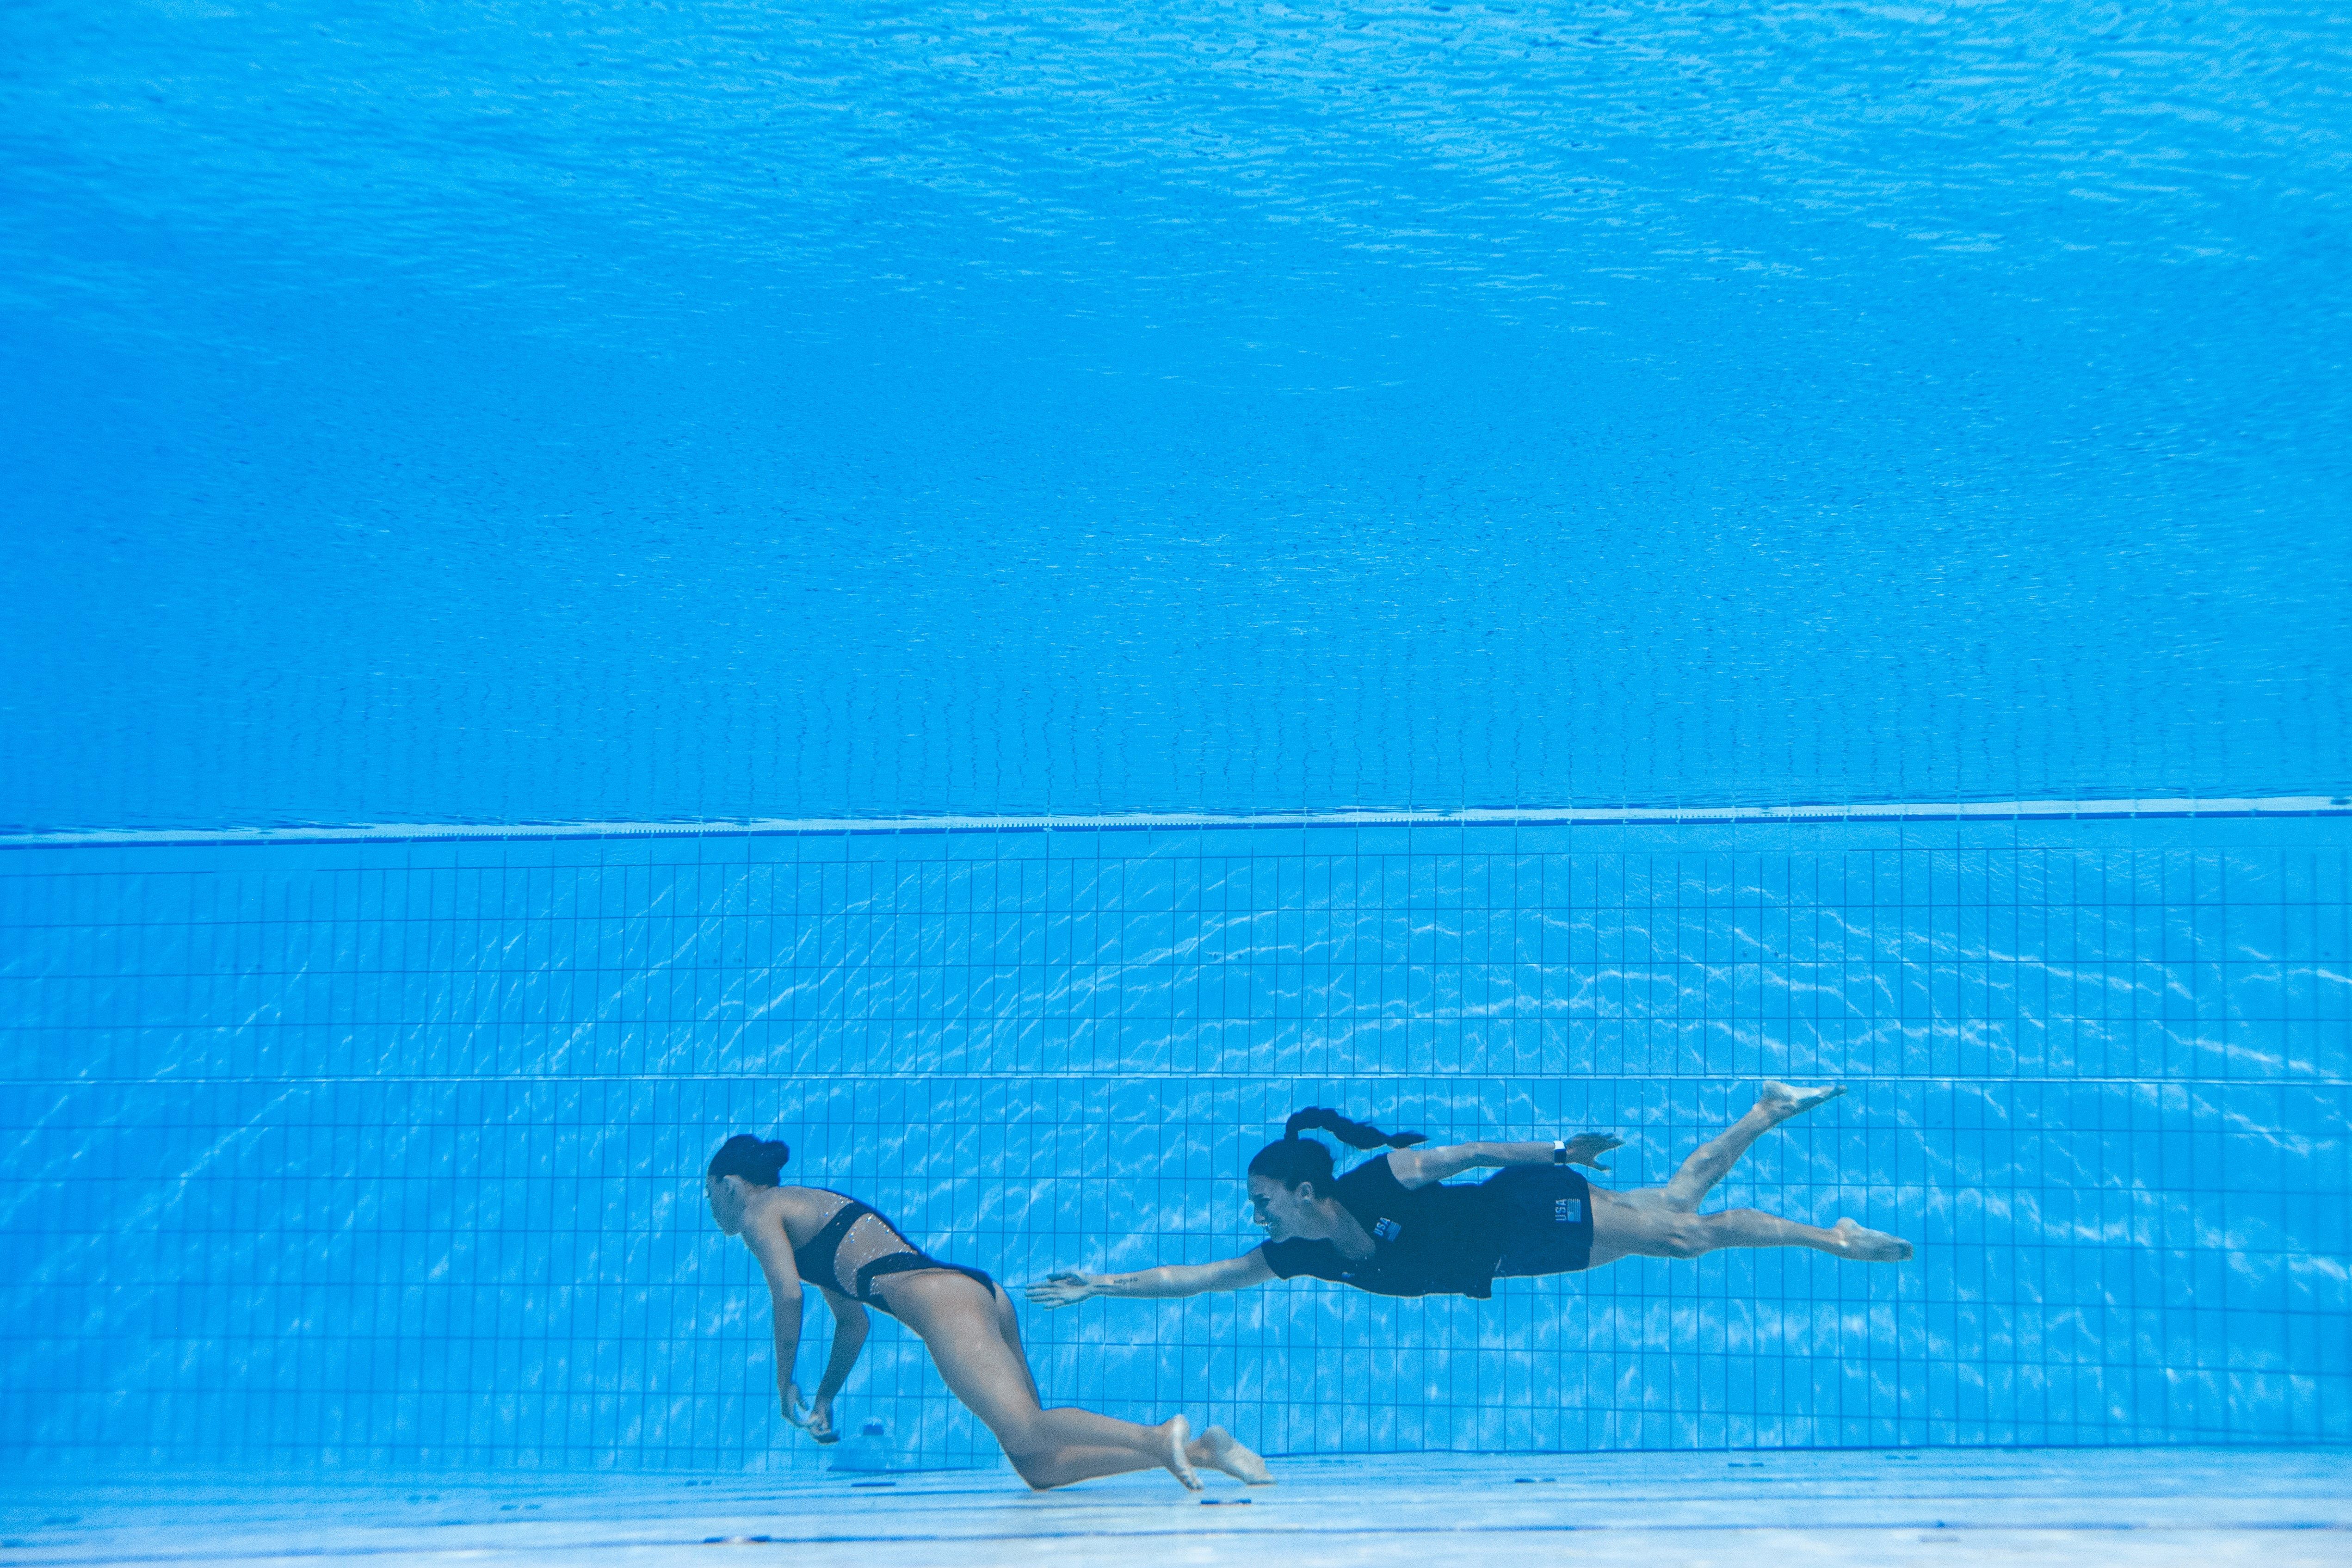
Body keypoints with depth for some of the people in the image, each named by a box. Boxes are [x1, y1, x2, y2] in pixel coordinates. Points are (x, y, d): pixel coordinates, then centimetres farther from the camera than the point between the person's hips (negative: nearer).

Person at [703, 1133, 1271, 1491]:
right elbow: (853, 1321, 40)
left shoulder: (761, 1214, 10)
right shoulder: (813, 1207, 36)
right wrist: (824, 1399, 40)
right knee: (1041, 1466, -3)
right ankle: (1198, 1450, -17)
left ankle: (1158, 1437, -50)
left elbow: (788, 1294, -7)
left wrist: (786, 1383, 5)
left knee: (1025, 1432, -28)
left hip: (937, 1296, -8)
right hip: (980, 1292, 8)